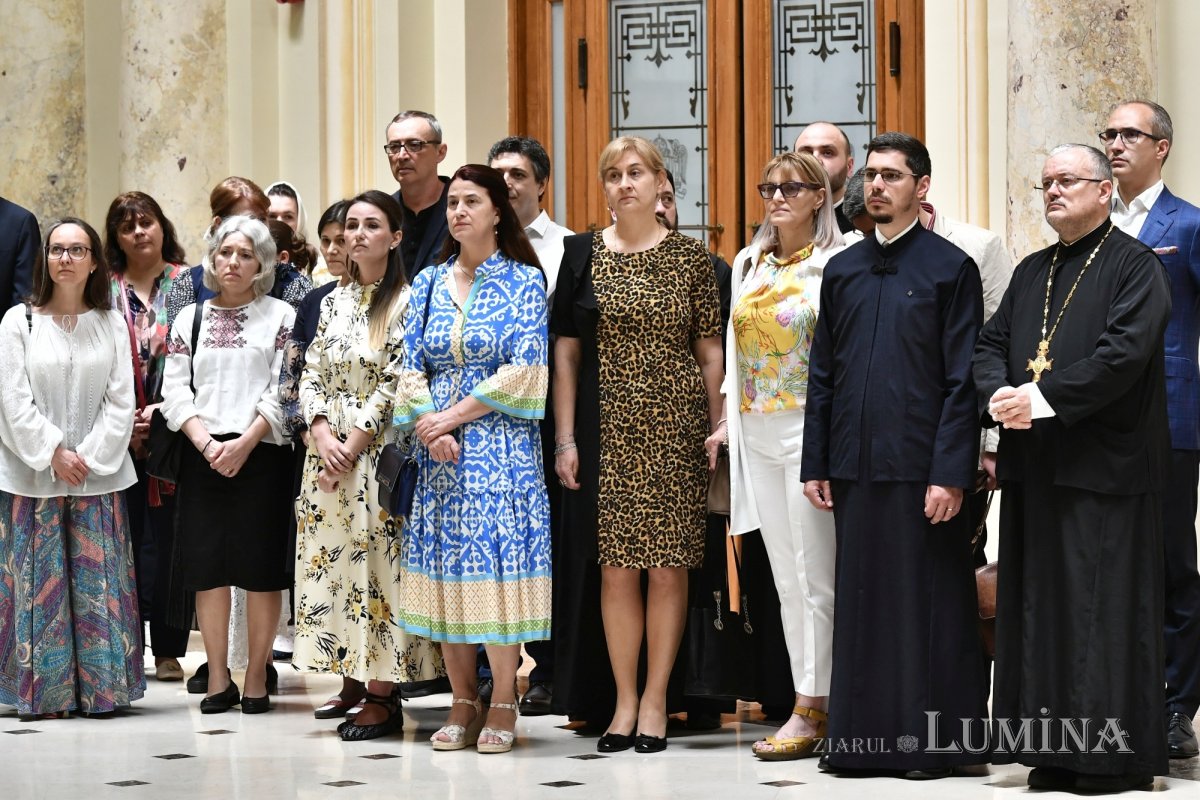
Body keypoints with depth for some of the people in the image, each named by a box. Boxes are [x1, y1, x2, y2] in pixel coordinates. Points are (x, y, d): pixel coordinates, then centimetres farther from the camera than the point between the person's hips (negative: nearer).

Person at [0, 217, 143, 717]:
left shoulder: (111, 325, 6)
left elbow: (121, 402, 2)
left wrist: (90, 458, -8)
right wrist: (54, 455, -11)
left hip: (98, 475, 1)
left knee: (97, 580, 1)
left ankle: (100, 688, 7)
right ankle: (41, 691, 5)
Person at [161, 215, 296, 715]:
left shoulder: (280, 317, 4)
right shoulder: (191, 318, 13)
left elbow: (284, 392, -4)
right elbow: (175, 391, 6)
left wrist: (245, 443, -14)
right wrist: (206, 443, -9)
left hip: (261, 453, -3)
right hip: (203, 456, 3)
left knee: (260, 566, -3)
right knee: (207, 565, 1)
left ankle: (256, 677, 5)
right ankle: (218, 678, 7)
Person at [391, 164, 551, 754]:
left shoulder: (523, 280, 0)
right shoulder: (429, 282, 13)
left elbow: (523, 370, -8)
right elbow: (411, 364, 8)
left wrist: (452, 415, -10)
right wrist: (431, 429, -9)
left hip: (500, 442, -4)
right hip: (437, 442, 4)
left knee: (497, 561, -8)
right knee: (443, 566, 2)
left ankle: (503, 705, -1)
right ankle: (462, 703, 9)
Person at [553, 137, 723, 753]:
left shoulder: (690, 257, 4)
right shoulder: (583, 254, 5)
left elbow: (709, 351, 6)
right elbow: (566, 351, 5)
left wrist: (716, 429, 0)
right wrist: (565, 438, 0)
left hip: (676, 425, -1)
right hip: (607, 426, 1)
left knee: (668, 566, 0)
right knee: (616, 568, 2)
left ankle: (654, 701, 8)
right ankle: (624, 701, 11)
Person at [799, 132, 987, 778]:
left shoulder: (950, 267, -2)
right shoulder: (842, 271, 13)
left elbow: (963, 380, -6)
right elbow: (822, 374, 14)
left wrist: (950, 474, -13)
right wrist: (816, 464, 8)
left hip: (920, 467, -5)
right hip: (855, 468, 5)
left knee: (927, 601, -1)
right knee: (860, 601, 8)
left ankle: (934, 739, 6)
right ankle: (862, 733, 15)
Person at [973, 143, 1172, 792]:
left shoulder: (1135, 267, -3)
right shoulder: (1031, 273, 19)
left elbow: (1124, 351, -16)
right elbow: (990, 344, 12)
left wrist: (1044, 397, -19)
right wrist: (1000, 395, -9)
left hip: (1103, 464, -7)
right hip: (1033, 466, 7)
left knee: (1105, 609, -5)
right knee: (1041, 606, 6)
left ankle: (1113, 755, 0)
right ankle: (1054, 751, 11)